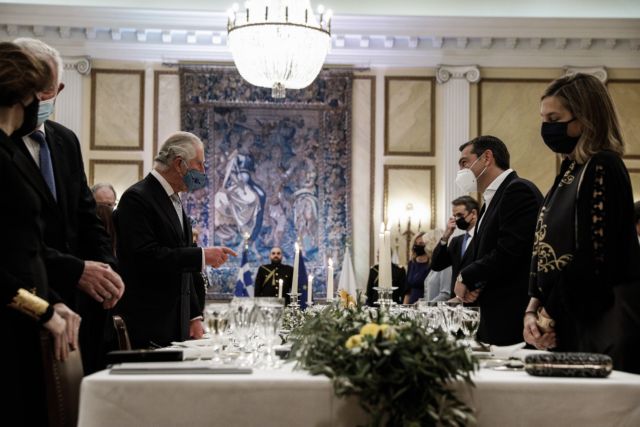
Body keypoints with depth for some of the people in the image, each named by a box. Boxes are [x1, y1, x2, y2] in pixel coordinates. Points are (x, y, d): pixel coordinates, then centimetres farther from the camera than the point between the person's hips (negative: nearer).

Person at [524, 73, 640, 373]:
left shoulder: (602, 168, -11)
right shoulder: (570, 172, 14)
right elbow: (545, 253, 13)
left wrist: (551, 314, -8)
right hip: (571, 324, 8)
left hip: (600, 324, -8)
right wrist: (533, 309, 0)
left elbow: (596, 257, -17)